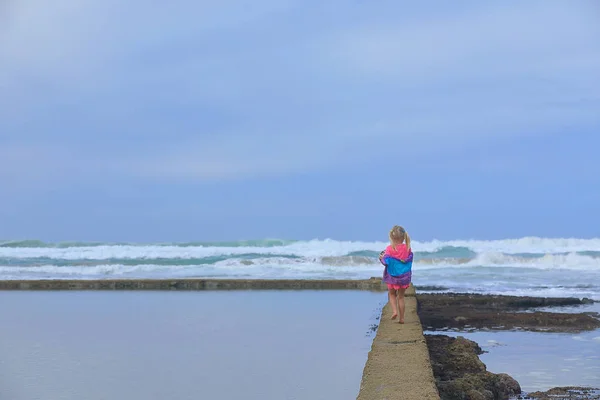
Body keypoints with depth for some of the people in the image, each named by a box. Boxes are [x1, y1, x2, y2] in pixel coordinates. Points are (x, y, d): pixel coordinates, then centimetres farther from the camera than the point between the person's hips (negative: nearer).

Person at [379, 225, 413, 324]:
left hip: (392, 276, -2)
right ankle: (401, 318, 13)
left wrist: (381, 258, 3)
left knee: (392, 294, 21)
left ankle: (394, 311, -1)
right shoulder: (407, 248, -8)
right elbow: (409, 259, 3)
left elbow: (386, 262, -17)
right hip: (404, 277, 2)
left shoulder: (389, 249, -15)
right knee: (401, 296, 13)